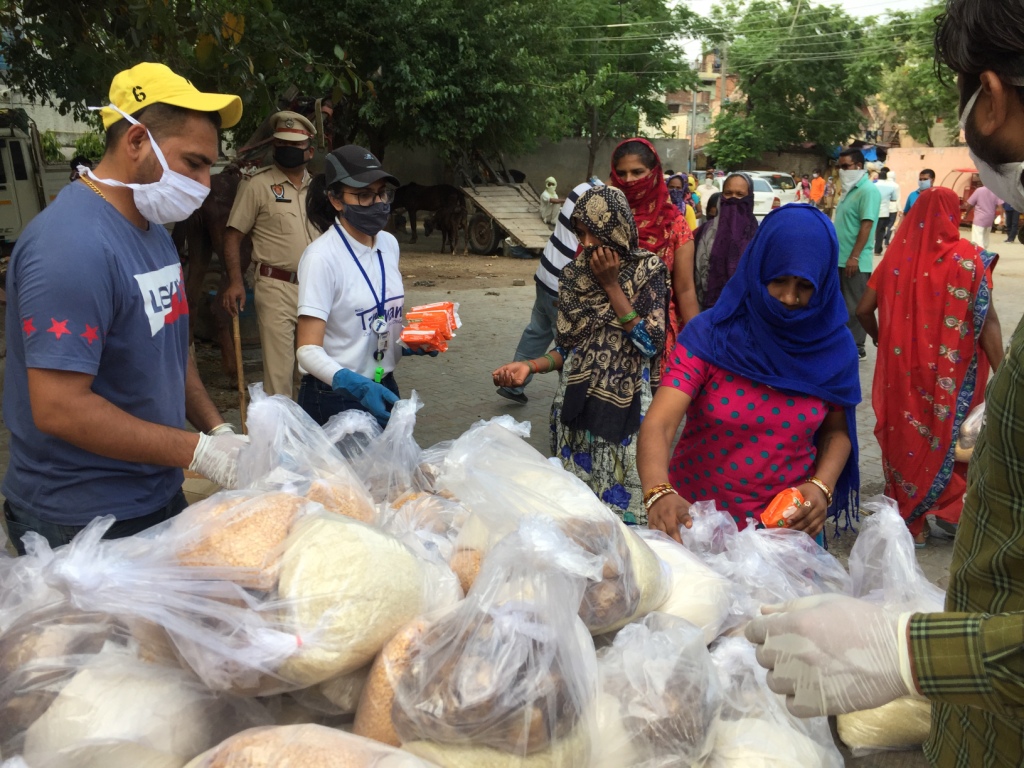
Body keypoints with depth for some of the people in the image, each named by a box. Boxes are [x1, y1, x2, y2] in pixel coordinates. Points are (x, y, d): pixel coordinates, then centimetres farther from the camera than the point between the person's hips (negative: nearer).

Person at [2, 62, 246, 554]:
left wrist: (218, 430, 2)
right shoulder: (73, 245, -23)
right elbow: (58, 408, -27)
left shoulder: (152, 228, 7)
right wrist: (200, 452, -22)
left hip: (158, 495, 9)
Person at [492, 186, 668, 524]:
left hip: (625, 409, -3)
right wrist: (531, 366, -10)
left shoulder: (647, 270, -3)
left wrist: (610, 285, -12)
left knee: (622, 503, 0)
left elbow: (651, 343, -12)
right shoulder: (575, 274, 5)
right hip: (576, 406, 3)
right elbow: (567, 346, 9)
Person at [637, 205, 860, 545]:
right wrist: (659, 494, -45)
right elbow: (658, 424, -27)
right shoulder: (708, 334, -17)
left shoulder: (834, 347, -8)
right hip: (697, 516, -1)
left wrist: (823, 487, -13)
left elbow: (836, 430, 6)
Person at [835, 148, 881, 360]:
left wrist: (854, 257, -24)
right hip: (840, 258, 9)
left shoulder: (867, 190, -13)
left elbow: (866, 225, -20)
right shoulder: (850, 189, 15)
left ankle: (856, 348, 6)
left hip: (854, 261, -9)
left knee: (854, 306, -2)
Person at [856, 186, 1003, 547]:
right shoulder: (968, 258, -9)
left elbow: (863, 309, 0)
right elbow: (987, 320, -13)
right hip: (952, 374, -1)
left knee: (906, 438, 15)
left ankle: (909, 520, 24)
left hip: (903, 370, 2)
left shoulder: (898, 257, -3)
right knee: (953, 439, 18)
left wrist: (882, 341, 19)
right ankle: (953, 513, 30)